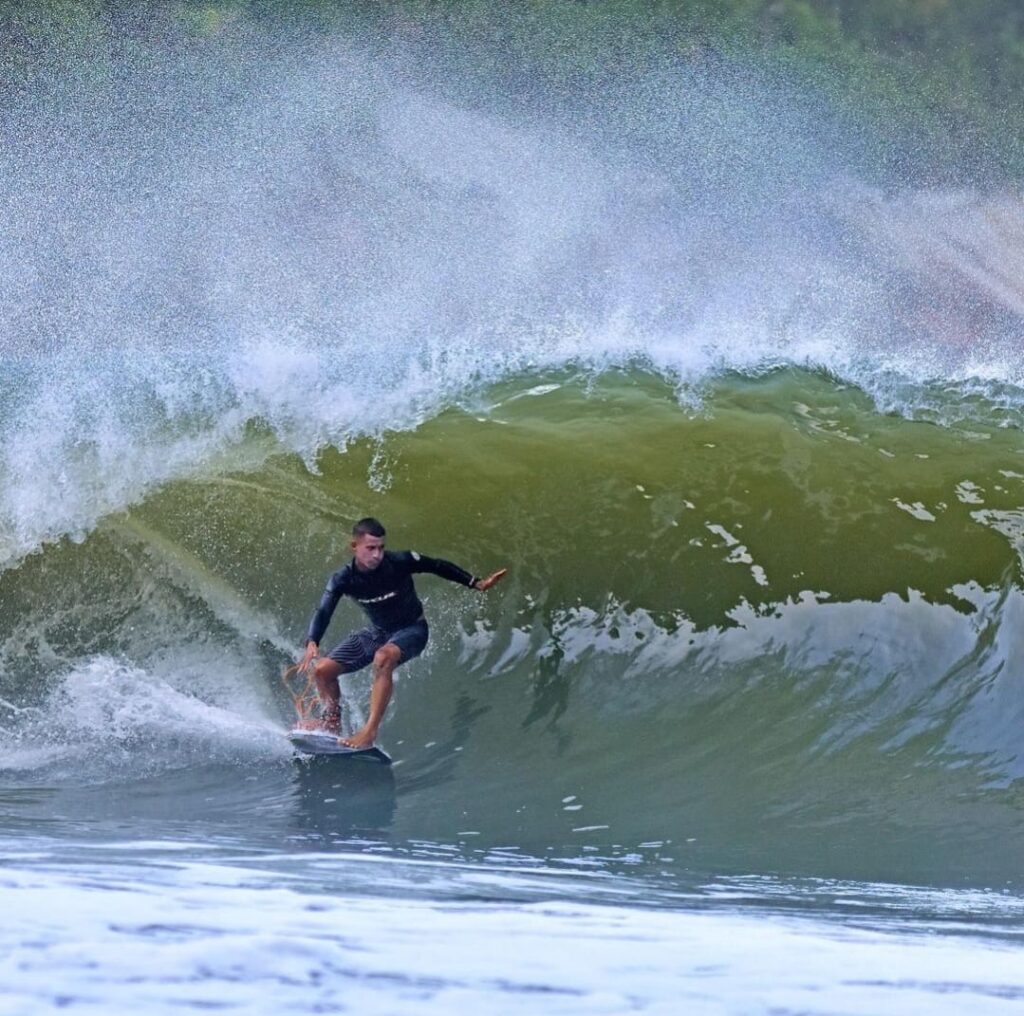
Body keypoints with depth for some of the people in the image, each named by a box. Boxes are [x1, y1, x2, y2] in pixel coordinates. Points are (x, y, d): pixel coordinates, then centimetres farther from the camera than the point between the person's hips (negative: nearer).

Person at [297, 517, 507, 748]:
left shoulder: (400, 561, -23)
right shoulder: (343, 580, -18)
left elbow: (438, 566, -9)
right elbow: (323, 614, -25)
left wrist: (477, 584, -7)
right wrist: (312, 644, -44)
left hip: (412, 630, -5)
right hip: (377, 632, 5)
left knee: (383, 658, -38)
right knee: (323, 670, -5)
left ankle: (370, 731, -41)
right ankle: (332, 723, 18)